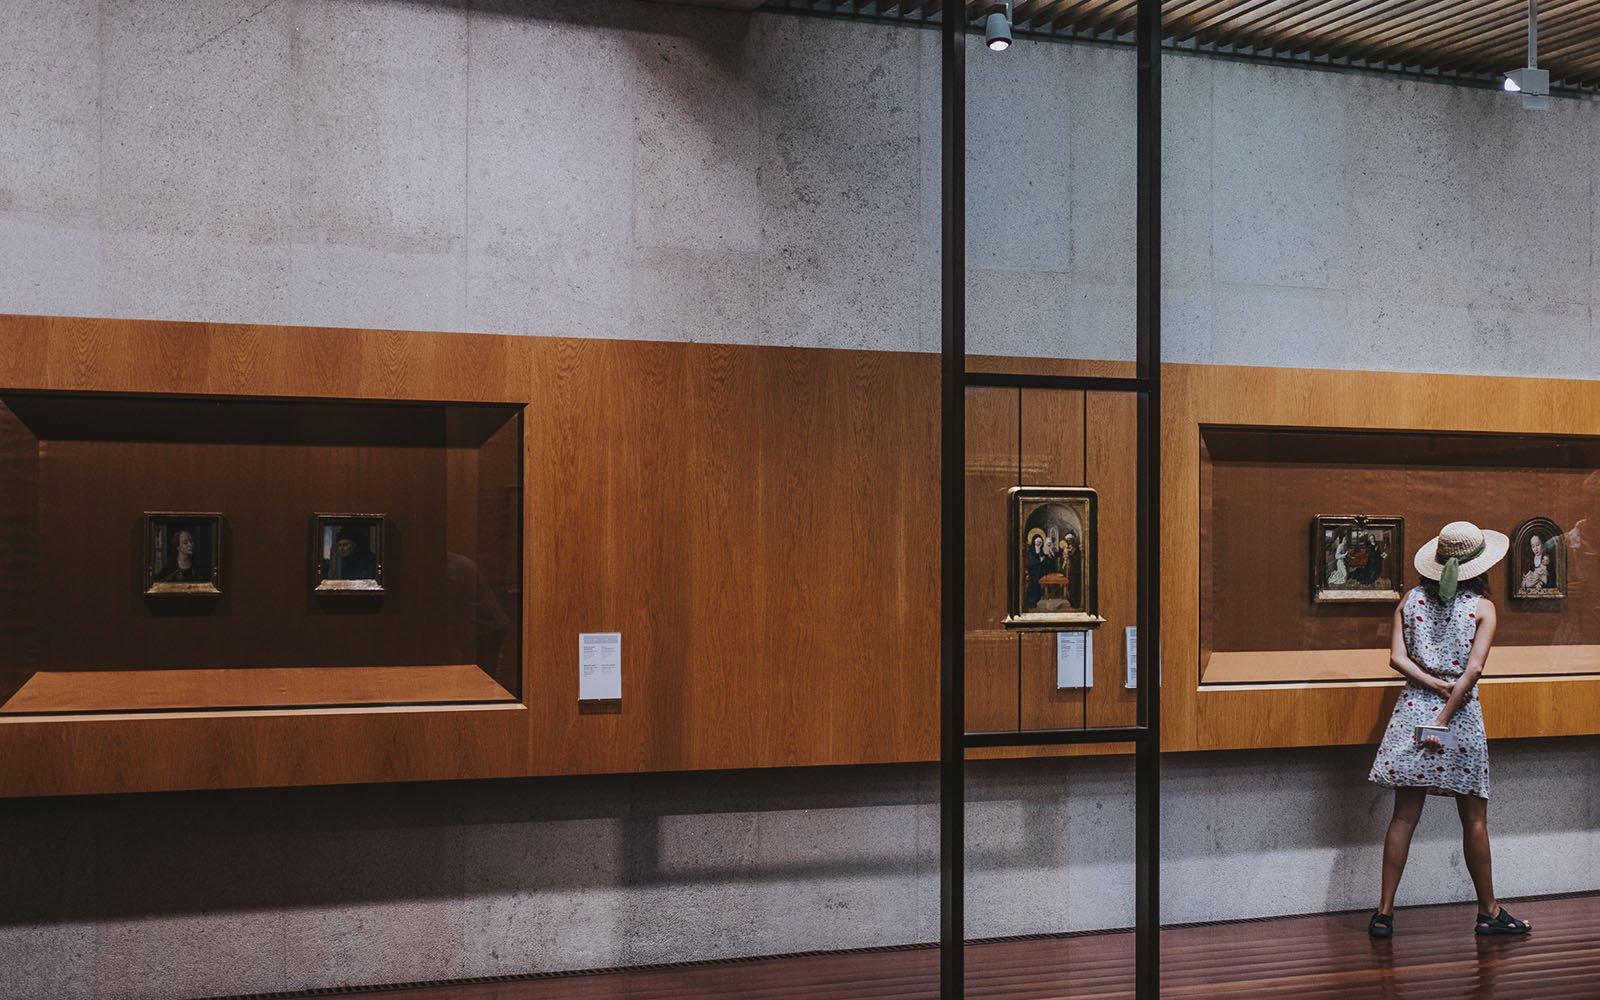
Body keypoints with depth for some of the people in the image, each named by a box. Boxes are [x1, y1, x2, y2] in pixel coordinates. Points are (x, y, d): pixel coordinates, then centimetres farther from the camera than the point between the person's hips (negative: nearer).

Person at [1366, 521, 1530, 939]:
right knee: (1474, 819, 9)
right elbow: (1473, 669, -13)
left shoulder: (1411, 600, 5)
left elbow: (1397, 658, -4)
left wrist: (1433, 684, -8)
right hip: (1461, 716, -3)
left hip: (1413, 709, 3)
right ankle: (1489, 911, 21)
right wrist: (1444, 718, -13)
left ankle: (1385, 911, 4)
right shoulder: (1482, 607, -4)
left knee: (1404, 815, 5)